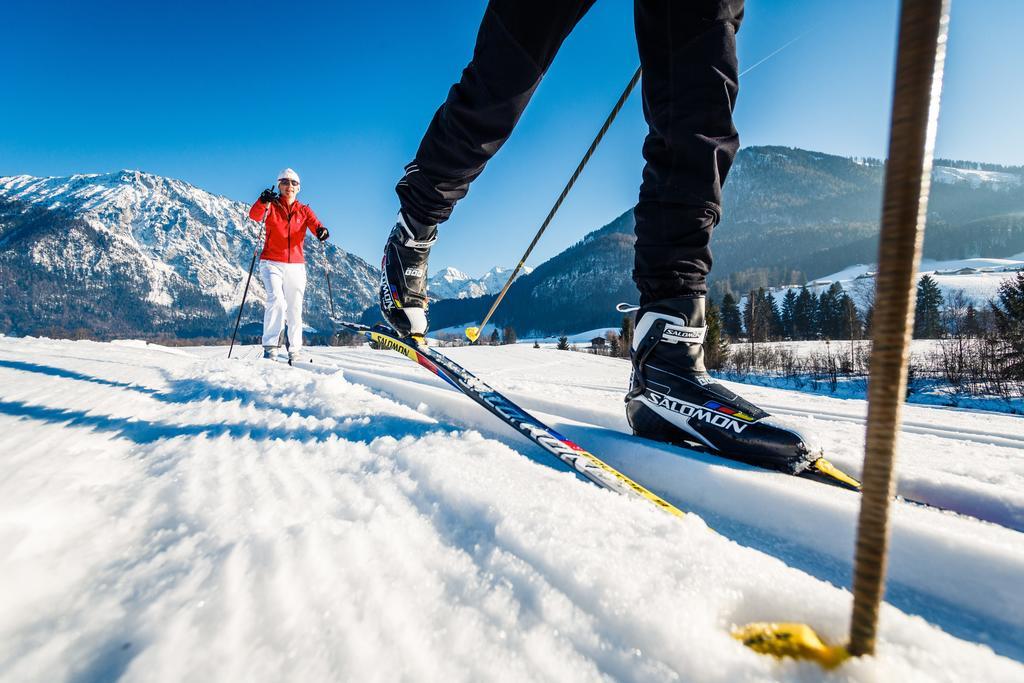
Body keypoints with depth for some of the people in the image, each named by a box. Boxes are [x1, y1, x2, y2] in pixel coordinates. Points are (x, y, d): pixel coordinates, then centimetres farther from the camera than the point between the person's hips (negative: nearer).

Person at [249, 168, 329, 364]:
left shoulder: (304, 210, 11)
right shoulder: (271, 206, 5)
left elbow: (315, 224, -7)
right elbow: (255, 215, -15)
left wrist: (321, 231, -31)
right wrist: (263, 201, -36)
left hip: (296, 266, 3)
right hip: (272, 263, -2)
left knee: (295, 309, 4)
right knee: (276, 300, -21)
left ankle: (295, 351, 14)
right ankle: (270, 347, -16)